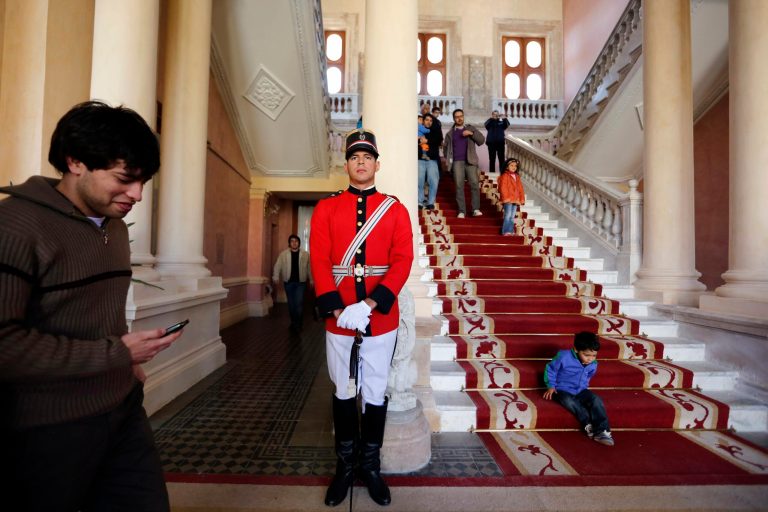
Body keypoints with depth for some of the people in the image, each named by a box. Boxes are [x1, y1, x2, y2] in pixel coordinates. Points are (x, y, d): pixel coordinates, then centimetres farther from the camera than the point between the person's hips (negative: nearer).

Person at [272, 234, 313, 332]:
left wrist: (311, 280, 7)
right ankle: (293, 323, 25)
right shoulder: (283, 254, 3)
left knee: (299, 303, -11)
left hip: (301, 282, -1)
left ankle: (298, 325, 0)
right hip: (288, 282, 2)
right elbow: (278, 266, -2)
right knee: (291, 304, 10)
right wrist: (276, 277, -15)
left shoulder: (305, 254, 3)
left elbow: (309, 268, 6)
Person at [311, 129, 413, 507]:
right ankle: (345, 465, 34)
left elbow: (402, 262, -7)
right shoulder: (326, 208, 4)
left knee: (375, 394, 12)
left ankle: (371, 466, 32)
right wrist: (338, 309, -16)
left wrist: (368, 305, -18)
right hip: (338, 317, 1)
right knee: (343, 392, 14)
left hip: (381, 319, 0)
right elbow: (319, 261, -4)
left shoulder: (395, 210, 3)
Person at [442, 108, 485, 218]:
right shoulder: (450, 132, 16)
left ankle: (475, 209, -8)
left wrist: (471, 133, -11)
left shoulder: (471, 128, 13)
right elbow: (445, 146, 26)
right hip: (457, 162, 1)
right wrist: (448, 158, 13)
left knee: (474, 184, -11)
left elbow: (481, 140, 3)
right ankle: (461, 211, -3)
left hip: (470, 161, 0)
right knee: (459, 186, -5)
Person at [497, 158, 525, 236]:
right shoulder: (505, 176, -4)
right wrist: (506, 198, -17)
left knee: (512, 216, 9)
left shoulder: (517, 177, 17)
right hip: (508, 200, -7)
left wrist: (522, 199, 11)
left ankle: (511, 231, 13)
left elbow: (520, 188, 18)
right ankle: (506, 231, -7)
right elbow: (503, 188, -11)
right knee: (508, 215, -10)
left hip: (515, 200, 7)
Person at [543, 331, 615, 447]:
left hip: (580, 391, 4)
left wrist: (584, 387, 17)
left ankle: (601, 431, -26)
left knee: (596, 400, -23)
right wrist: (551, 386, -9)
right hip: (562, 390, -4)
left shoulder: (593, 365, -1)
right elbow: (550, 369, -6)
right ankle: (588, 425, -28)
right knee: (569, 401, -36)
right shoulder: (564, 356, -20)